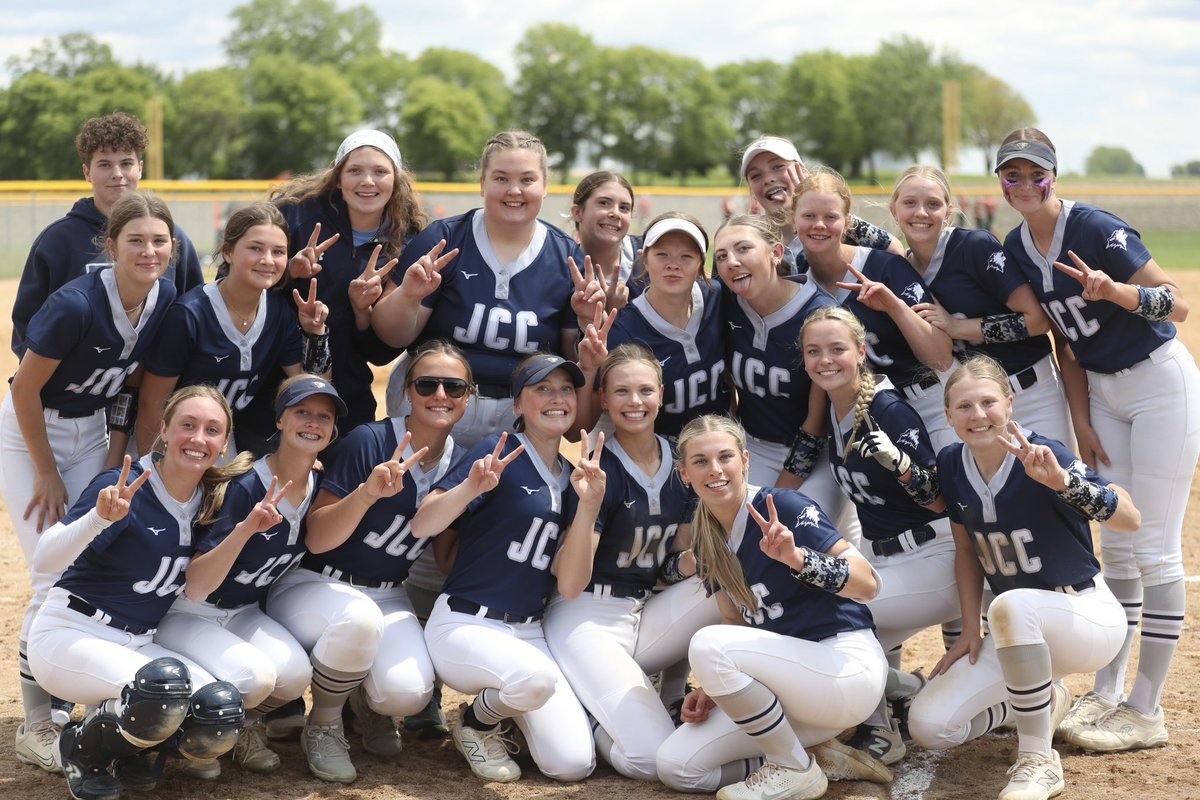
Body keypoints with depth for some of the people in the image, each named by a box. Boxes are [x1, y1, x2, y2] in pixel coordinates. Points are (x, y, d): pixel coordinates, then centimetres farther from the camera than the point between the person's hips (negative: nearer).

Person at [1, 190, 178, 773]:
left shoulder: (166, 299, -11)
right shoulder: (76, 305, -29)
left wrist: (116, 456, 0)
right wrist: (48, 474, -12)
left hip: (93, 433, 6)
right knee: (57, 579, -10)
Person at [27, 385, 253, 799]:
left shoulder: (209, 500, 2)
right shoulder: (124, 487, -16)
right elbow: (43, 561, -23)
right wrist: (101, 517, -41)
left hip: (138, 643, 6)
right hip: (68, 634, -6)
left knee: (221, 714, -21)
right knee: (165, 685, -34)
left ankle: (124, 747, 8)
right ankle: (82, 746, -4)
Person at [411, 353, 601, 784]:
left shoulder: (571, 480, 8)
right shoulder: (500, 453, -7)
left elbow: (570, 585, -1)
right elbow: (421, 526, -15)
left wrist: (589, 505, -13)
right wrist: (471, 487, -33)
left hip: (528, 633, 5)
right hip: (464, 625, -5)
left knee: (574, 764, -10)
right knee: (539, 678, -36)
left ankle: (502, 705, 19)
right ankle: (476, 723, -3)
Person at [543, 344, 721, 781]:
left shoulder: (679, 462, 4)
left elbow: (676, 564, 12)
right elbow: (569, 586, -19)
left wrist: (696, 558, -12)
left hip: (648, 614, 6)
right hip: (588, 619, -6)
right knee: (654, 759, -21)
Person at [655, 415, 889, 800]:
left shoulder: (783, 508, -14)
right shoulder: (707, 540, 7)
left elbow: (868, 585, -21)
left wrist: (796, 557, -36)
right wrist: (714, 688, -3)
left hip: (848, 670, -8)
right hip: (794, 683, 8)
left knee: (708, 644, -28)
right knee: (675, 767, -4)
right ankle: (820, 755, 5)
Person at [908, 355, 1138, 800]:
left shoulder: (1042, 456, -20)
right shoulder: (952, 465, -3)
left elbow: (1130, 520, -31)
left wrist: (1062, 481, -45)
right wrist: (971, 630, 5)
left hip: (1090, 618, -6)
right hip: (1021, 632, 6)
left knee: (1011, 606, -40)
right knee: (928, 726, -8)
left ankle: (1038, 762, -24)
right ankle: (1046, 701, 18)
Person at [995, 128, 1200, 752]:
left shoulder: (1096, 229, -20)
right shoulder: (1016, 249, 2)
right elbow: (1065, 338, 9)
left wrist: (1114, 291, -41)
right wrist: (1081, 421, 4)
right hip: (1102, 391, 7)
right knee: (1115, 546, 11)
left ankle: (1147, 712, -1)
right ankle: (1107, 694, 19)